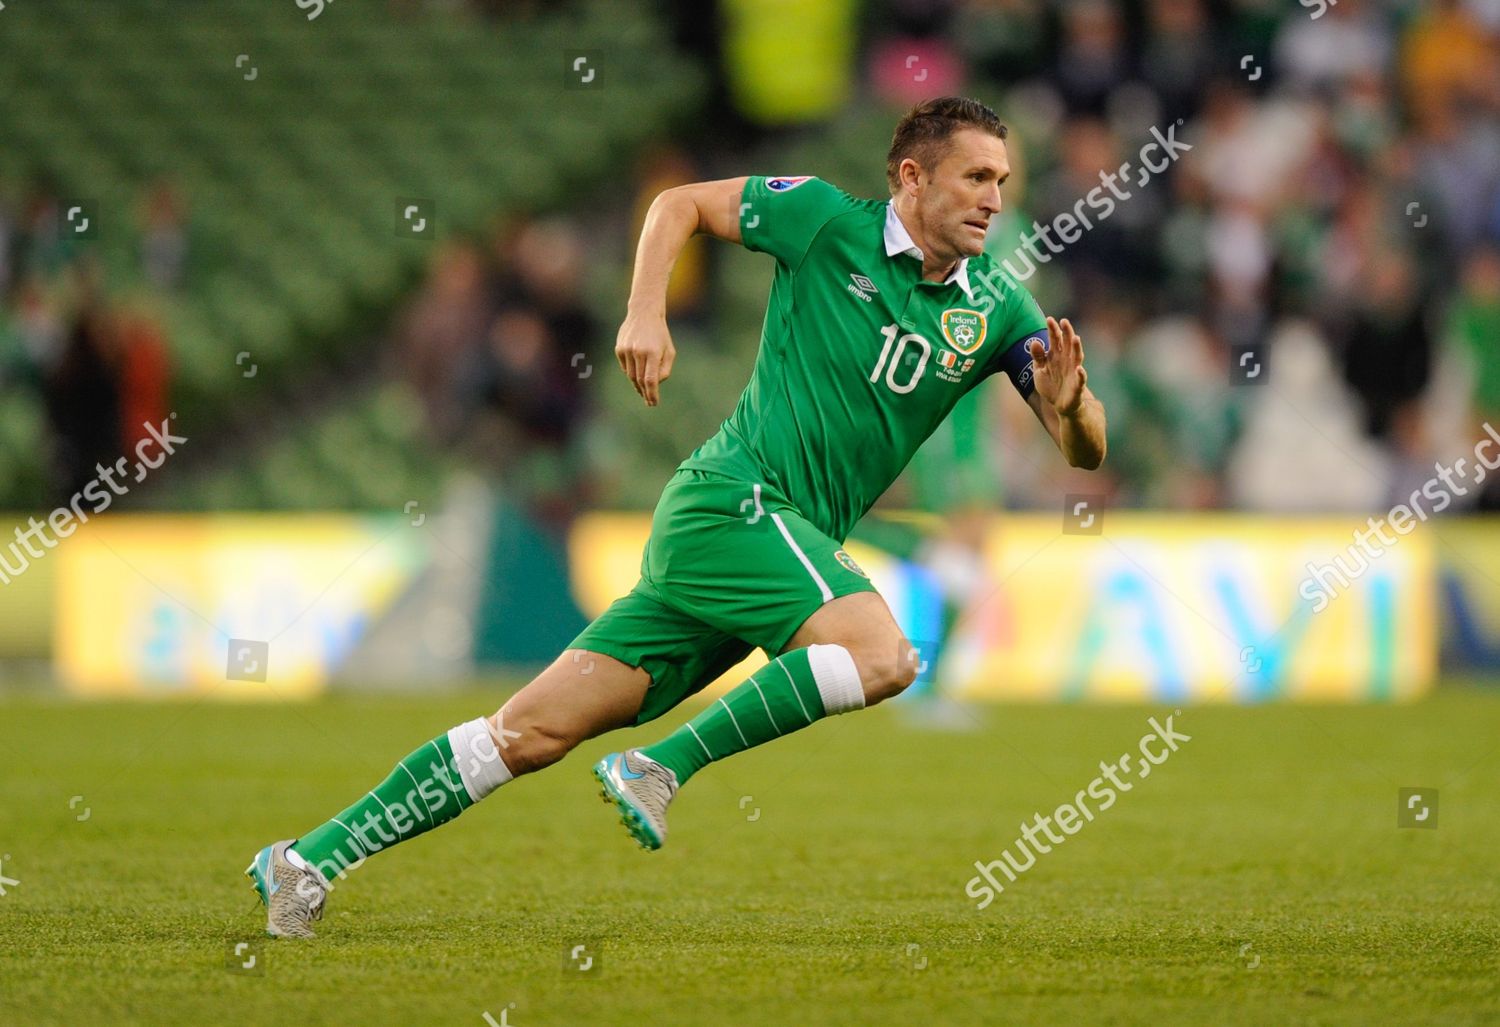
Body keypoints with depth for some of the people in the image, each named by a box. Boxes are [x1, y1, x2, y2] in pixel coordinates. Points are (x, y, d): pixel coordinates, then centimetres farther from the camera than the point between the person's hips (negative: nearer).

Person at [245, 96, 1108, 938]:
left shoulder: (997, 309, 8)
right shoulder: (828, 220, -3)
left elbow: (1087, 450, 5)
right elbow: (680, 204, 10)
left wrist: (1069, 402, -18)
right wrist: (646, 313, -5)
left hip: (791, 538, 5)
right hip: (734, 500, -5)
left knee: (535, 732, 1)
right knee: (883, 655, -28)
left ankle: (311, 860, 4)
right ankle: (665, 767, -16)